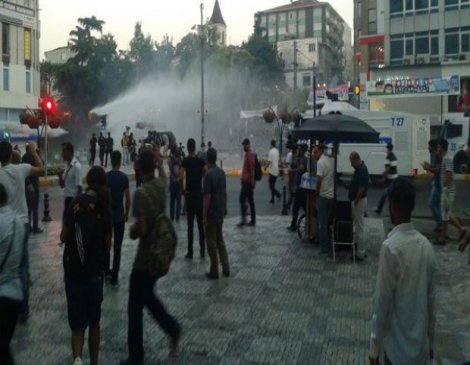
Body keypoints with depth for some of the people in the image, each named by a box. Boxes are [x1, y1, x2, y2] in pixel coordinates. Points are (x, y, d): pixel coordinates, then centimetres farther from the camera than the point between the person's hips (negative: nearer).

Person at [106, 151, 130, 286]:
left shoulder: (105, 177, -5)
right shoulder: (124, 177, -8)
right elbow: (128, 199, -7)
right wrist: (127, 213, 7)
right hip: (119, 216, -2)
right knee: (117, 246, 1)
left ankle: (106, 270, 29)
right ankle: (114, 276, 1)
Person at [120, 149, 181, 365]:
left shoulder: (141, 193, -23)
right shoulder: (161, 185, 0)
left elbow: (141, 230, -26)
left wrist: (131, 232, -6)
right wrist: (159, 160, 37)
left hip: (145, 257, -8)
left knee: (135, 307, 5)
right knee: (147, 297, 26)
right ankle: (172, 327, 22)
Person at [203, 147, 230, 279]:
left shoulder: (209, 175, -19)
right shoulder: (222, 172, 4)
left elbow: (207, 197, -20)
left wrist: (204, 216, -14)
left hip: (212, 213, -7)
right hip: (221, 212, 7)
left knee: (212, 242, 3)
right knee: (220, 240, 16)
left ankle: (214, 271, 10)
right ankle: (226, 269, 17)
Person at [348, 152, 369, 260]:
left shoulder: (362, 170, -21)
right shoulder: (359, 168, 10)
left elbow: (361, 188, -24)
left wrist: (355, 202, -18)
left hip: (359, 201, -10)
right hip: (358, 201, 10)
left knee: (359, 228, -4)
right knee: (360, 227, 16)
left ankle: (361, 253, 3)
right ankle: (363, 250, 24)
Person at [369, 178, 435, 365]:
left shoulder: (391, 247, -22)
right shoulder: (425, 244, -2)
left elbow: (382, 302, -18)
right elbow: (431, 297, 6)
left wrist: (374, 347, -7)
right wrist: (430, 341, 17)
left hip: (398, 347, -5)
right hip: (421, 345, 6)